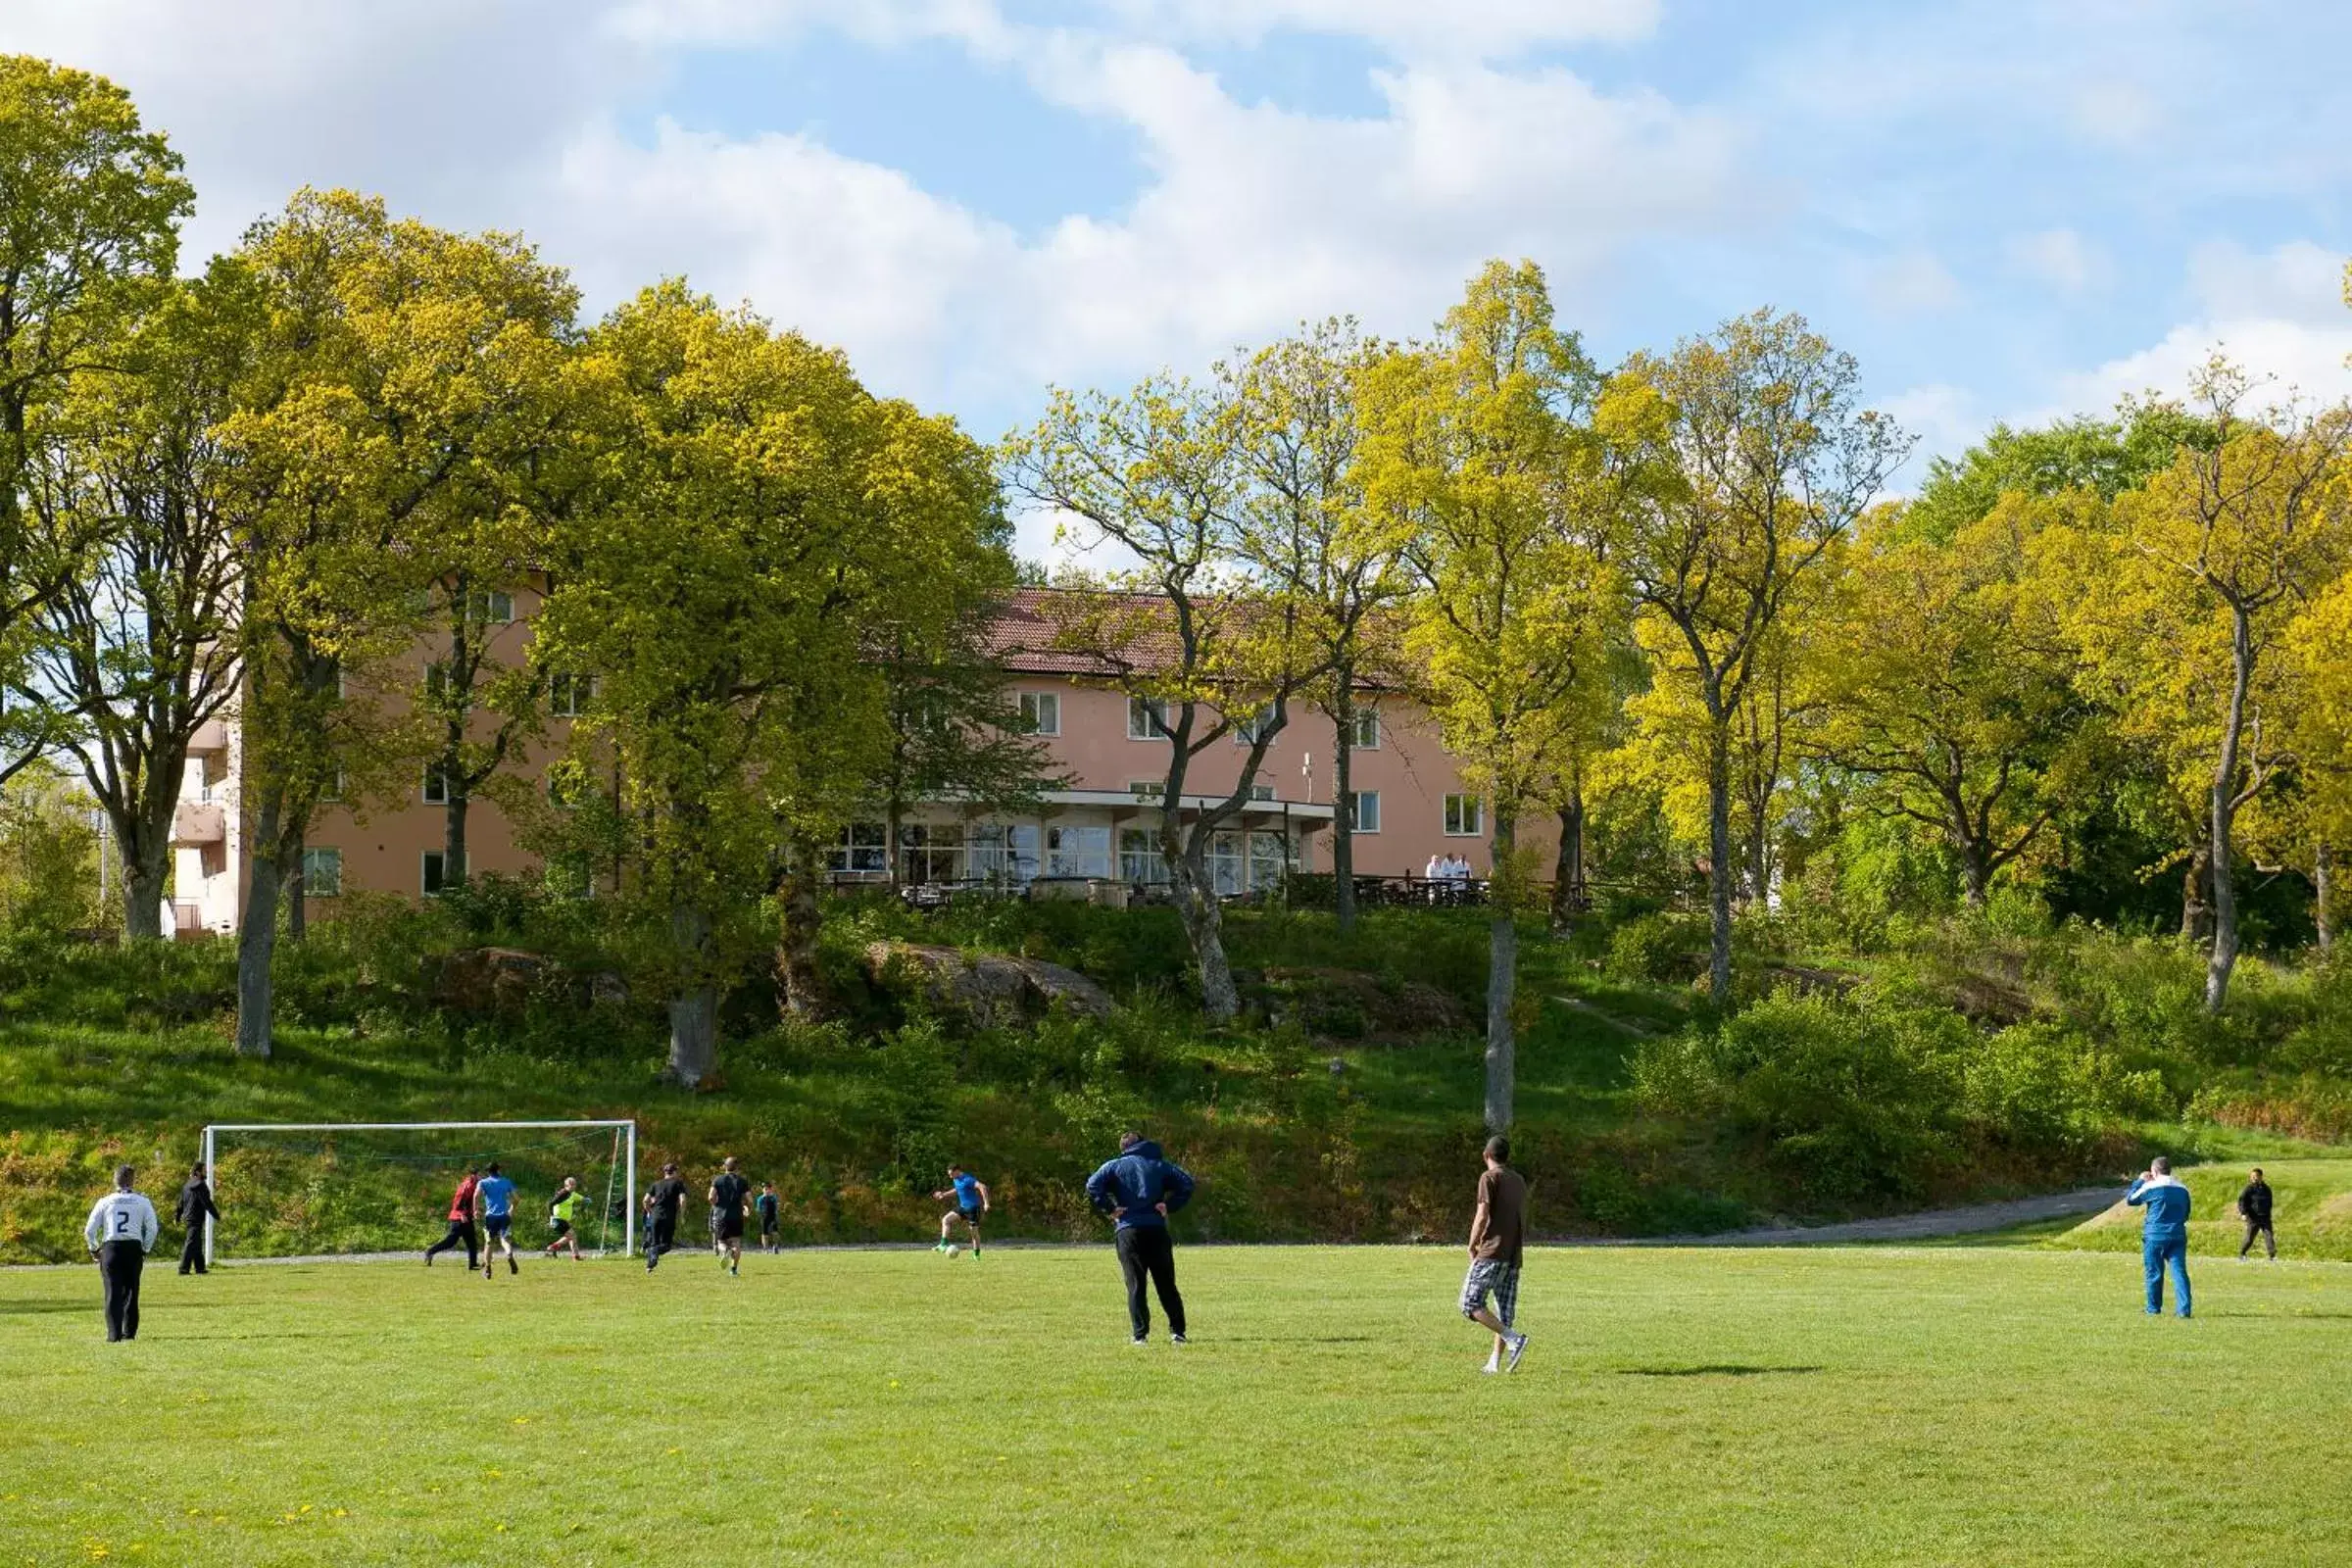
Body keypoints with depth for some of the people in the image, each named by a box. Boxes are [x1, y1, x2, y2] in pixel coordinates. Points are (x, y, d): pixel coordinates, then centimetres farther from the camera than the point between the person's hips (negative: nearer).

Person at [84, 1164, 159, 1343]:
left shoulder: (105, 1202, 3)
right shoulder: (142, 1201, 4)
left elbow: (90, 1230, 1)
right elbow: (152, 1228, 0)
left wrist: (94, 1249, 16)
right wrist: (145, 1249, 11)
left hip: (110, 1248, -1)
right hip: (134, 1248, 1)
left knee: (113, 1292, -1)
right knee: (131, 1291, 12)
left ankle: (114, 1333, -8)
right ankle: (129, 1331, 15)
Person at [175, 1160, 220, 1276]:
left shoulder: (187, 1186, 14)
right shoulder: (200, 1185, -14)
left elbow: (181, 1203, 19)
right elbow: (207, 1203, -17)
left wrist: (178, 1217, 27)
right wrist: (216, 1215, -11)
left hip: (187, 1218, 9)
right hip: (196, 1219, -9)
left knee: (198, 1244, 16)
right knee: (191, 1243, -8)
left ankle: (199, 1267, 21)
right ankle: (184, 1268, -11)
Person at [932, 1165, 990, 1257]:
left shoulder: (967, 1179, -20)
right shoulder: (956, 1180, 7)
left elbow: (982, 1187, -29)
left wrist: (986, 1203, -33)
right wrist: (943, 1194, 23)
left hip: (972, 1208, -8)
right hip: (963, 1207, 8)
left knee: (974, 1231, 0)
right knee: (945, 1219, -7)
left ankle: (976, 1254, 14)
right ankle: (943, 1244, -11)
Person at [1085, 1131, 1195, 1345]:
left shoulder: (1114, 1166, 8)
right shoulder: (1160, 1165, 13)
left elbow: (1093, 1185, -9)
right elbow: (1186, 1183, 1)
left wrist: (1109, 1209, -3)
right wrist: (1170, 1206, 2)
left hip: (1128, 1231, -2)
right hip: (1157, 1230, 2)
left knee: (1135, 1286, 1)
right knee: (1166, 1284, 10)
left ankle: (1141, 1334, -6)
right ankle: (1177, 1331, 6)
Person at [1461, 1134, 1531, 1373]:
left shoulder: (1489, 1177, -5)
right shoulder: (1519, 1181, 18)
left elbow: (1482, 1216, -12)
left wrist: (1472, 1246, -2)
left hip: (1491, 1253, -7)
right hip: (1514, 1255, 7)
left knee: (1471, 1304, -6)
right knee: (1505, 1311, 7)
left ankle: (1514, 1339, -18)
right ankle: (1495, 1362, 3)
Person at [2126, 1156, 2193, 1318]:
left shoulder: (2151, 1187, -6)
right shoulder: (2183, 1190, 8)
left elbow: (2130, 1200, 7)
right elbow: (2186, 1215, 18)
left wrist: (2140, 1181, 18)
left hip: (2155, 1236, -3)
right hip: (2178, 1236, 3)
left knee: (2154, 1273, 8)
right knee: (2179, 1271, -2)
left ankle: (2154, 1309, 17)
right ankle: (2184, 1309, -12)